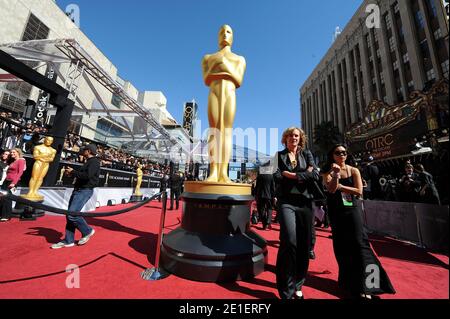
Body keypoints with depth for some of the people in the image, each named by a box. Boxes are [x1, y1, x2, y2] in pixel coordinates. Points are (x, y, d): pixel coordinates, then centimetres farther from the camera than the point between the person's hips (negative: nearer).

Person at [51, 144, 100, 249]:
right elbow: (82, 175, 18)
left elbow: (87, 176, -24)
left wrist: (72, 172, -11)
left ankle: (87, 231, 7)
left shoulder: (94, 162, -12)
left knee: (72, 214, -14)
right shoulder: (89, 162, 19)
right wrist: (72, 172, 4)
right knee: (69, 215, 10)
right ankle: (68, 241, 19)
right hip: (78, 190, 10)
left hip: (85, 191, -10)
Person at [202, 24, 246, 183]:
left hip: (230, 94, 0)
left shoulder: (240, 59, 24)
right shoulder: (208, 58, 25)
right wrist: (215, 64, -2)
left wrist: (226, 65, 1)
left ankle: (223, 173, -21)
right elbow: (206, 80, 9)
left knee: (227, 131, -14)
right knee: (214, 131, -14)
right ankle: (213, 172, -20)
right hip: (214, 94, 0)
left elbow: (239, 81, 8)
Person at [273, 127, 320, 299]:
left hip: (305, 201, 3)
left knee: (304, 244, 7)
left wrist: (292, 175, -9)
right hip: (286, 202, -2)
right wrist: (303, 174, -6)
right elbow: (277, 177, -7)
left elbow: (315, 175, -2)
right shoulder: (279, 155, 8)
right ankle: (287, 290, 2)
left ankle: (298, 286, 27)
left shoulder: (307, 154, 13)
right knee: (289, 241, -15)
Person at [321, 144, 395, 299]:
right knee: (341, 245, 9)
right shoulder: (328, 172, -2)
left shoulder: (354, 171, -1)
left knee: (358, 242, -6)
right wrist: (336, 173, -28)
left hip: (352, 210, 0)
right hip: (336, 212, 1)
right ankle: (348, 280, 28)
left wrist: (340, 187, -10)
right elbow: (331, 190, -18)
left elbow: (359, 191, -9)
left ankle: (364, 284, 6)